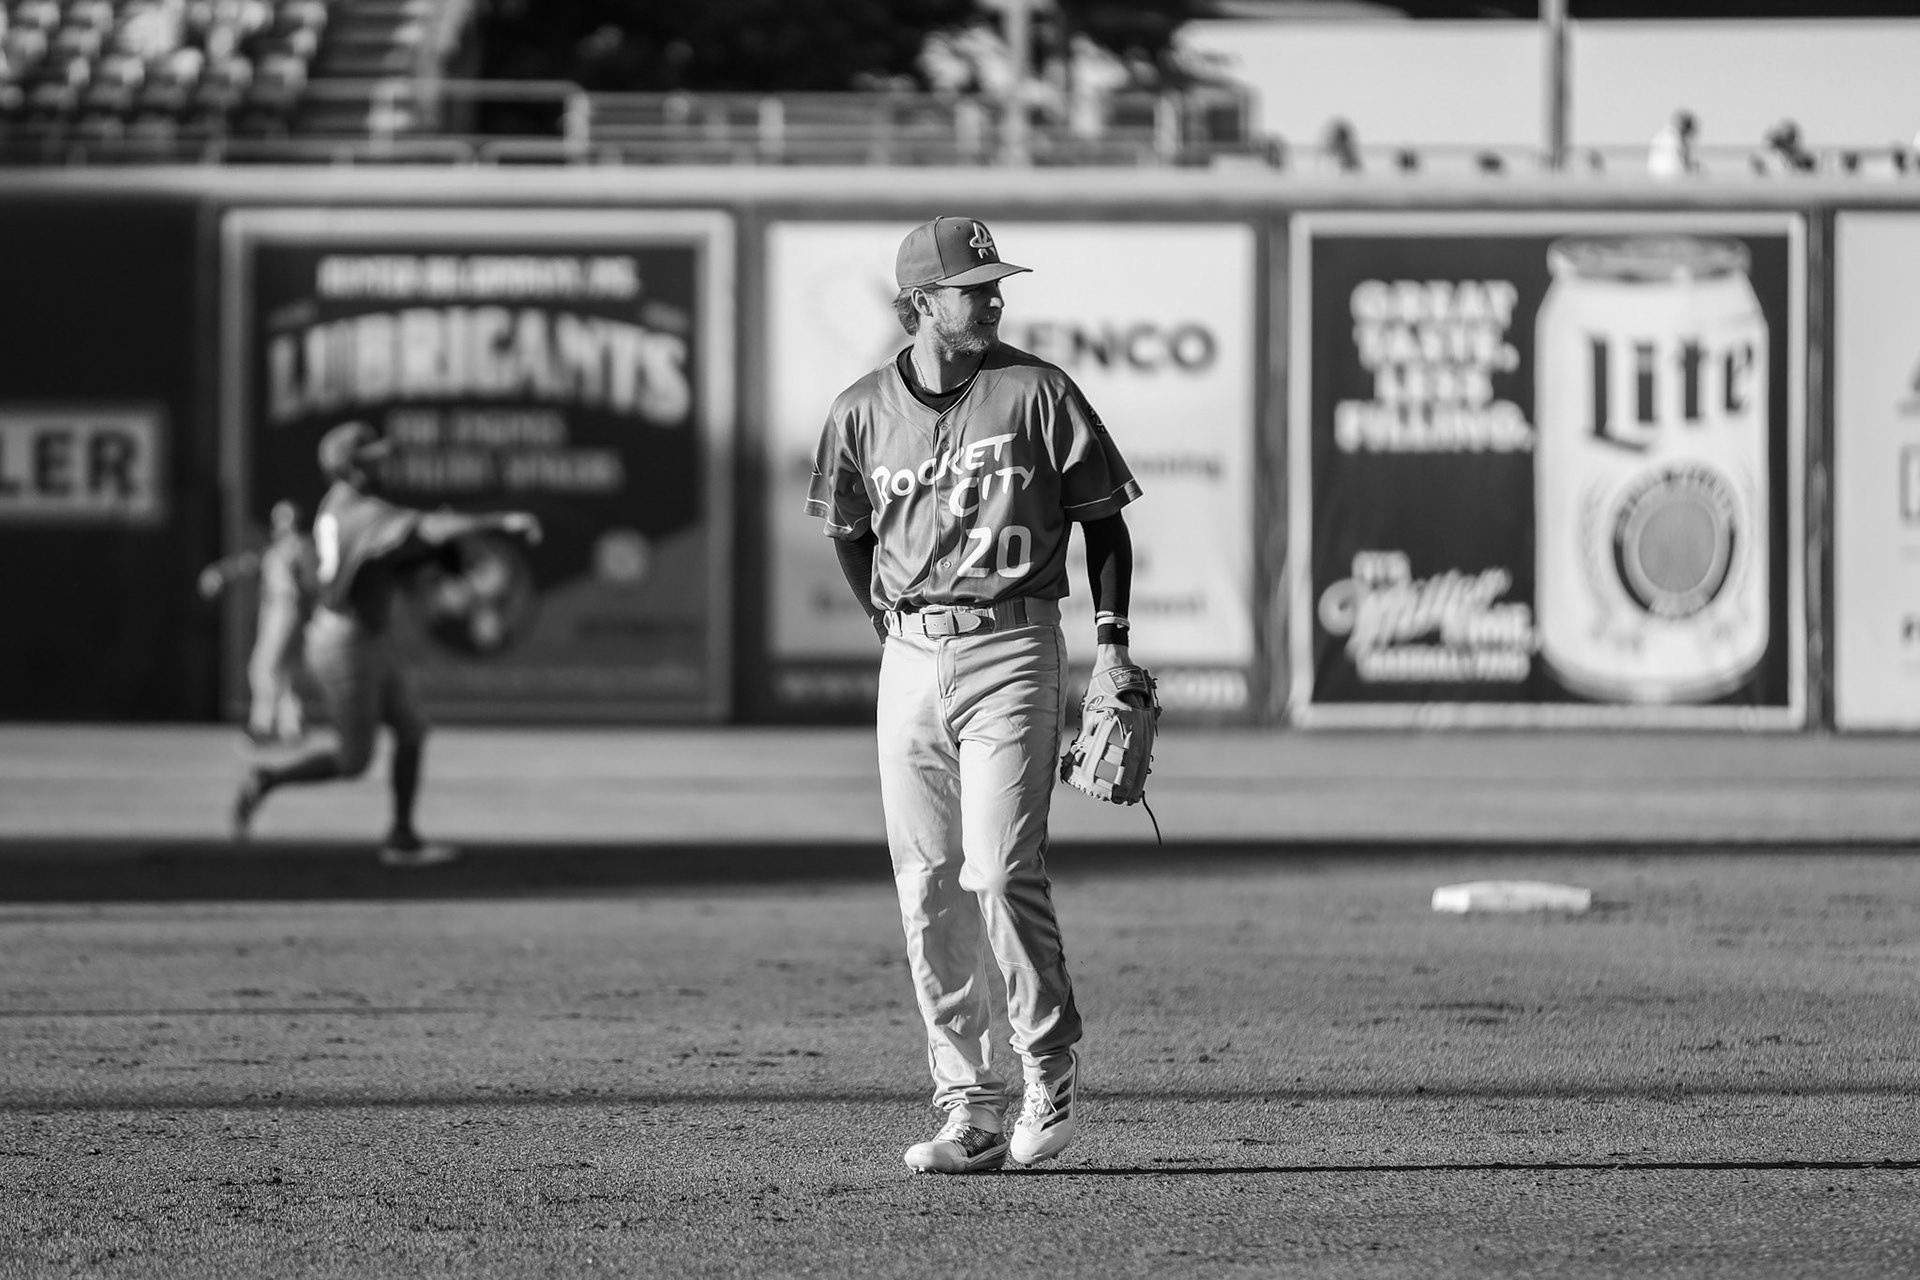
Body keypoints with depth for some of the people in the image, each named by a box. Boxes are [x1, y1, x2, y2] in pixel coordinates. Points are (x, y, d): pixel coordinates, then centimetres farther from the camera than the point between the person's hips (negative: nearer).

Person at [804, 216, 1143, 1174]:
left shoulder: (1036, 393, -4)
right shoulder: (862, 412, 5)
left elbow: (1102, 517, 3)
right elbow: (847, 532, 21)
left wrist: (1112, 642, -3)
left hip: (1013, 650, -4)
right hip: (911, 662, 4)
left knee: (1001, 874, -12)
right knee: (927, 890, 2)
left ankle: (1052, 1070, 7)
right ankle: (969, 1111, 7)